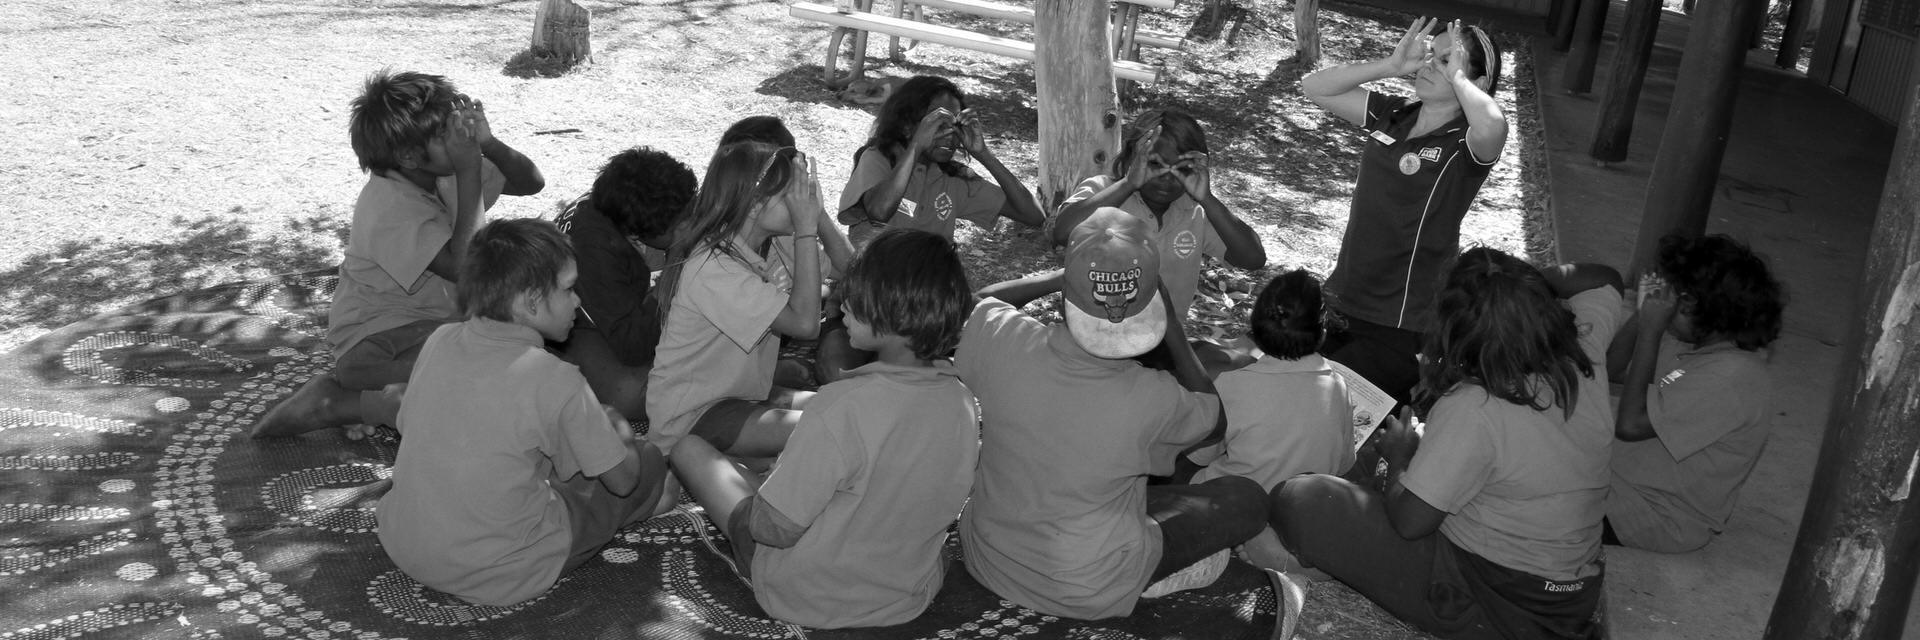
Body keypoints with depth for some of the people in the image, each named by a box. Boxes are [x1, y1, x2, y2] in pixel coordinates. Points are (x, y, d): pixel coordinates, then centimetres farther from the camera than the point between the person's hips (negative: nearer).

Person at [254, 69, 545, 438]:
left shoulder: (446, 170, -2)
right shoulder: (390, 206, -24)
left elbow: (532, 183, 1)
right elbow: (464, 267, -32)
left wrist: (486, 143, -19)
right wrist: (469, 173, -30)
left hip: (438, 318, 8)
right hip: (379, 335, -8)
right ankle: (336, 403, -15)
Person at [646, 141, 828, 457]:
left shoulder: (763, 252, 4)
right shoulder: (712, 268, -25)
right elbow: (804, 322, -32)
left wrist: (818, 214, -6)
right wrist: (806, 226, -28)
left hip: (743, 396, 9)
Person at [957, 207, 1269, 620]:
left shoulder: (1001, 341, -25)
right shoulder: (1152, 399, -30)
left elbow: (977, 301, 3)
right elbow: (1214, 417, -3)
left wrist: (1056, 279, 1)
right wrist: (1173, 328, -7)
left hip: (988, 561, 4)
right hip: (1091, 593, -4)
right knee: (1248, 500, 6)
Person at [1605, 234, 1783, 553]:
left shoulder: (1733, 376, -27)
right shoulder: (1692, 338, -2)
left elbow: (1631, 424, -29)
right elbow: (1612, 368, 7)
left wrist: (1650, 332, -26)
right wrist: (1643, 314, -9)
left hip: (1660, 519, -8)